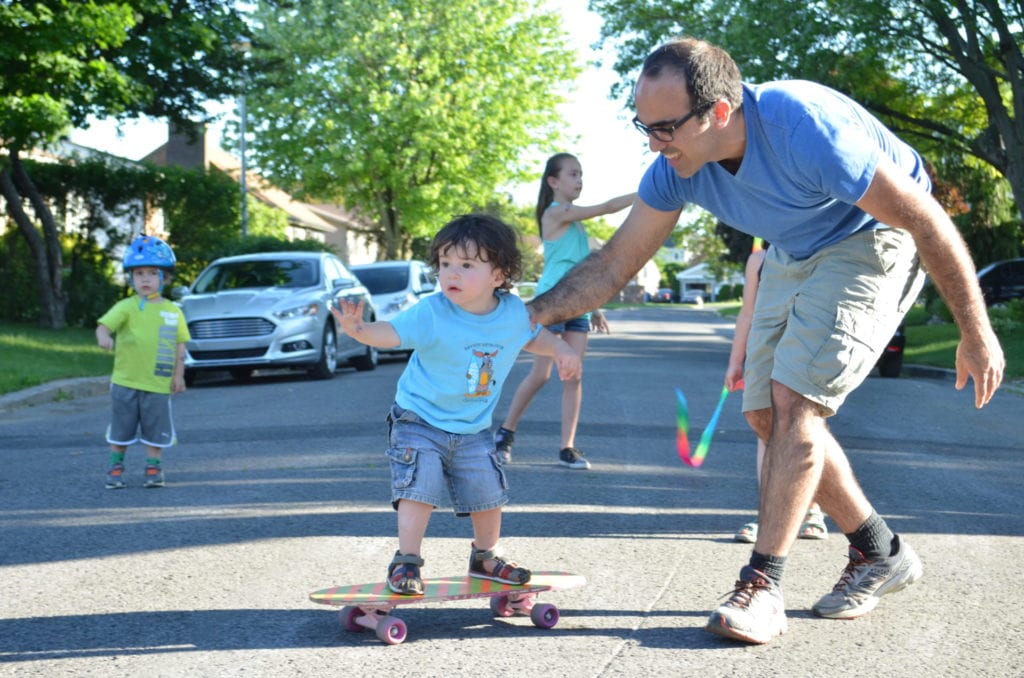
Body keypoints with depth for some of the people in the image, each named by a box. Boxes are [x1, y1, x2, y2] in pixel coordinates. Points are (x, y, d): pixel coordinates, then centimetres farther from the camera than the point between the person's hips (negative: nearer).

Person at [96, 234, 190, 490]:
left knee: (155, 430, 7)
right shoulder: (126, 307, -3)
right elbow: (104, 325, -16)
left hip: (158, 384, 1)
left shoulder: (173, 311, 4)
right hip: (125, 382, -1)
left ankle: (153, 469, 20)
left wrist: (178, 376, 5)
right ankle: (116, 468, 21)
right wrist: (104, 337, -39)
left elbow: (180, 346, 8)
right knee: (121, 430, 9)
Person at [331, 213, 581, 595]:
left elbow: (533, 335, 14)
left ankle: (484, 558, 33)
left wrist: (560, 349, -4)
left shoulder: (514, 312, -8)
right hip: (419, 421, -4)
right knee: (419, 491, -15)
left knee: (490, 495, 9)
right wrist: (357, 329, -55)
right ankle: (406, 563, 0)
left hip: (474, 429, 4)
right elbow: (389, 333, -34)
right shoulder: (430, 313, -23)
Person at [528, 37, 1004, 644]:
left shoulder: (805, 126, -36)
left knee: (794, 400, -19)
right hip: (793, 254, 8)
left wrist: (977, 332, -23)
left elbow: (927, 220, -28)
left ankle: (762, 588, -13)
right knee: (768, 413, 3)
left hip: (872, 239, -7)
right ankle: (881, 553, 18)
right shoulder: (677, 164, -16)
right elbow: (614, 265, -7)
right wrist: (527, 316, -20)